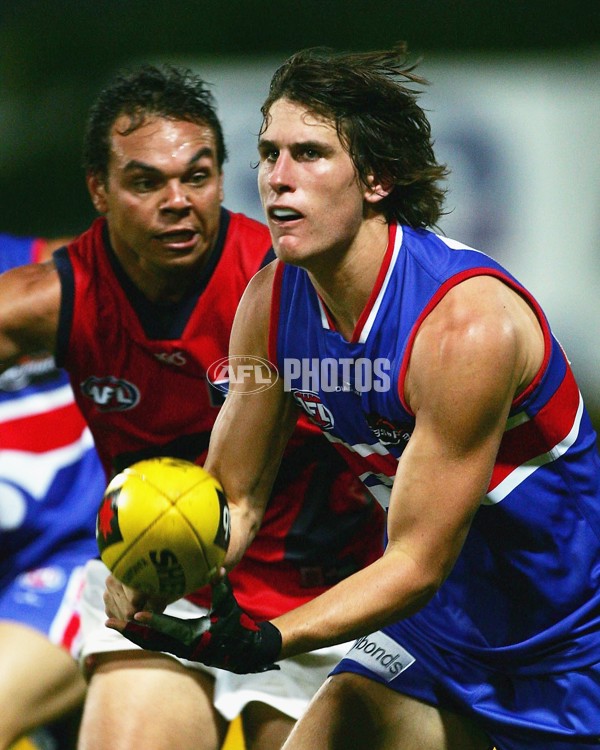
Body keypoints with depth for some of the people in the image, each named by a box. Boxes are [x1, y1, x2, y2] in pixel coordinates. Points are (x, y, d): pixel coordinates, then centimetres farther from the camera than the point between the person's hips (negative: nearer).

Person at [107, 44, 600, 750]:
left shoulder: (467, 323, -27)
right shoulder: (271, 300, -7)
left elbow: (417, 562, -25)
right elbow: (234, 497, 2)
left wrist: (262, 642, -36)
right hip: (441, 631, 6)